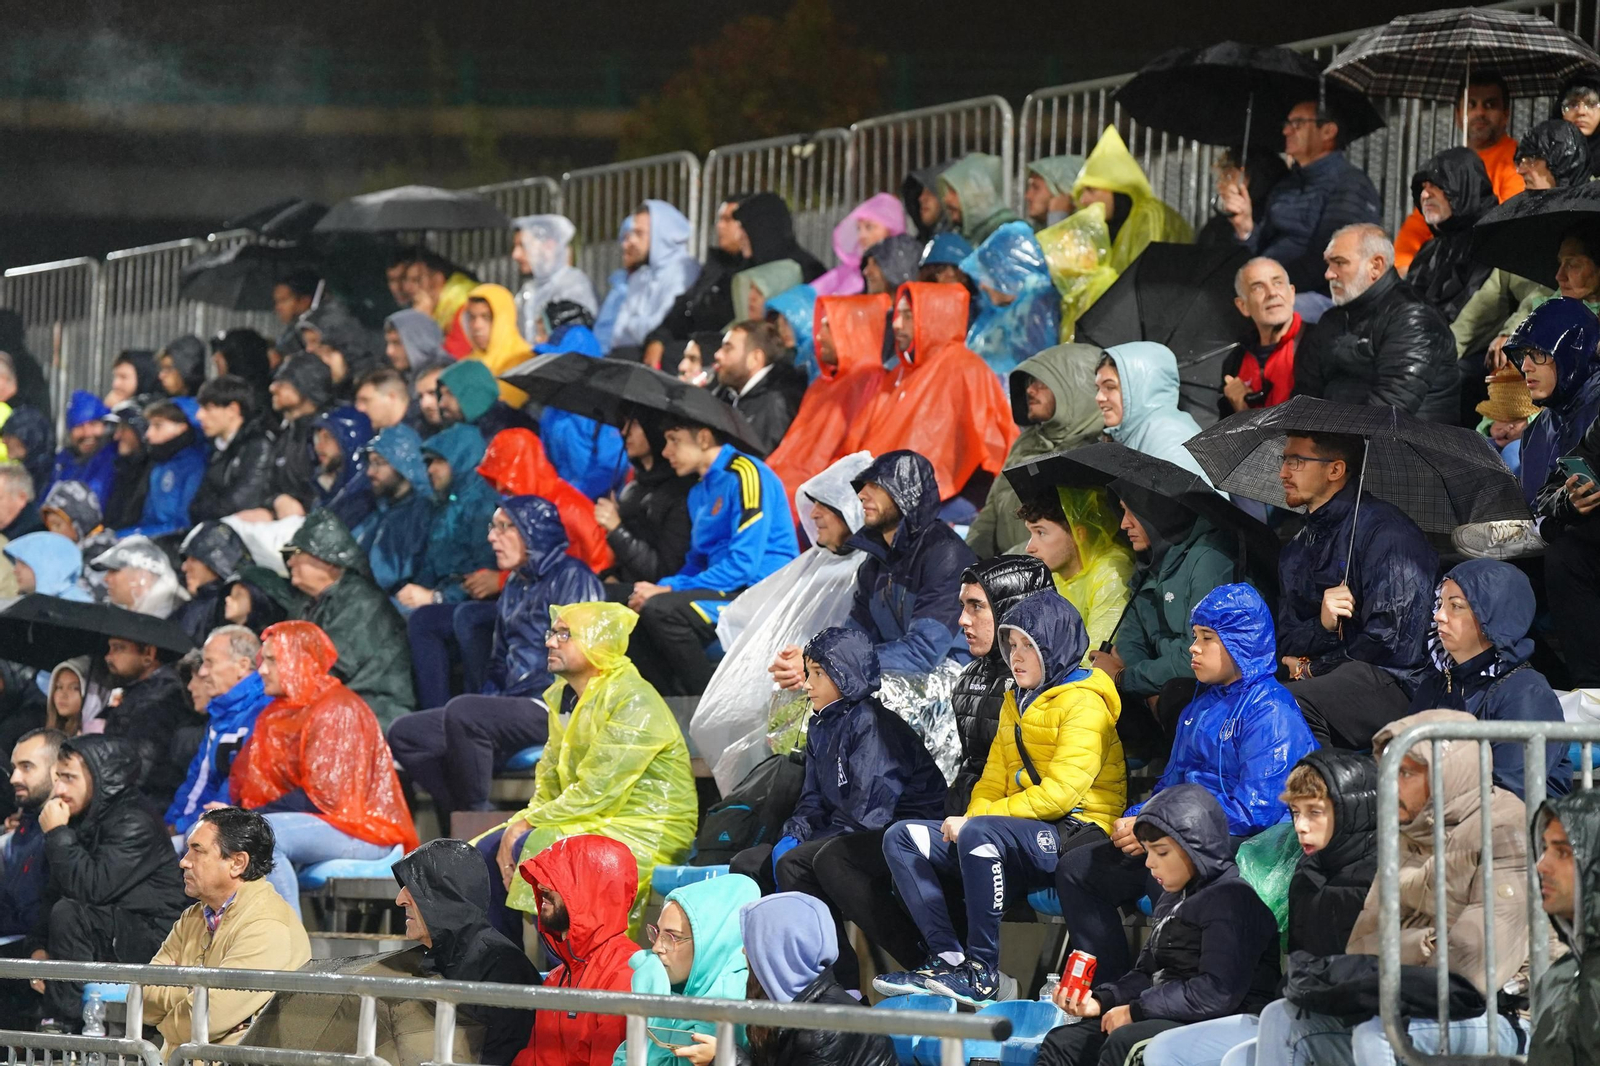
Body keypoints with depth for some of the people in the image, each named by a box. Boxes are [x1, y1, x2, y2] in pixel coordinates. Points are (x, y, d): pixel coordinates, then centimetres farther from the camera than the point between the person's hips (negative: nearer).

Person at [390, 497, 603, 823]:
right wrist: (484, 700, 5)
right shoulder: (515, 585, 24)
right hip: (511, 709, 9)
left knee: (462, 712, -34)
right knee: (404, 735, -3)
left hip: (553, 711, -9)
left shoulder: (573, 579, -3)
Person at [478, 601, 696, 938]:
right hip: (593, 821, 9)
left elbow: (597, 792, -22)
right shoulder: (563, 696, 12)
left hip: (644, 832, -9)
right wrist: (519, 825, -6)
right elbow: (549, 781, 13)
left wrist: (528, 822, -17)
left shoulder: (634, 702, -17)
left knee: (535, 847, -28)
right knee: (488, 850, -2)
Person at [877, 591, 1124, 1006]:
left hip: (1074, 835, -9)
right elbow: (994, 779, 19)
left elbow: (1060, 791, -18)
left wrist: (977, 820, -19)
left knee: (980, 834, -37)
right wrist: (973, 816, -5)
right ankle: (949, 958, -18)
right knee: (902, 838, -3)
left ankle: (983, 973, -30)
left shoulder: (1083, 703, -8)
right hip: (1023, 838, 9)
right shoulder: (1017, 704, 21)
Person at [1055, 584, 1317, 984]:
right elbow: (1172, 783, 25)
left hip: (1243, 846, -10)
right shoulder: (1203, 706, 18)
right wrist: (1134, 820, 1)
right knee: (1076, 869, 5)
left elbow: (1256, 809, -20)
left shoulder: (1269, 711, -11)